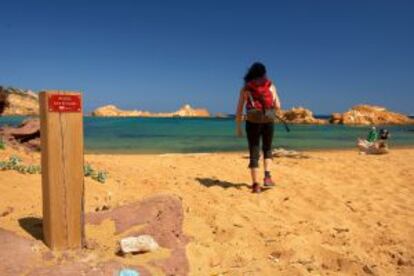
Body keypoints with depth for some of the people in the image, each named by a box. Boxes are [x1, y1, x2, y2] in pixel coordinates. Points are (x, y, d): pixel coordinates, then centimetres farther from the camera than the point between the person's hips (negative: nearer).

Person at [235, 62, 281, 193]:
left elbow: (239, 110, 2)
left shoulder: (245, 88, 7)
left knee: (254, 153, 7)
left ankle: (256, 184, 5)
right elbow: (278, 107, 5)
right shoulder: (270, 86, 8)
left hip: (252, 122, 0)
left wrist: (238, 127, 8)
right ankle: (267, 176, 4)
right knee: (267, 149, 21)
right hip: (268, 121, 1)